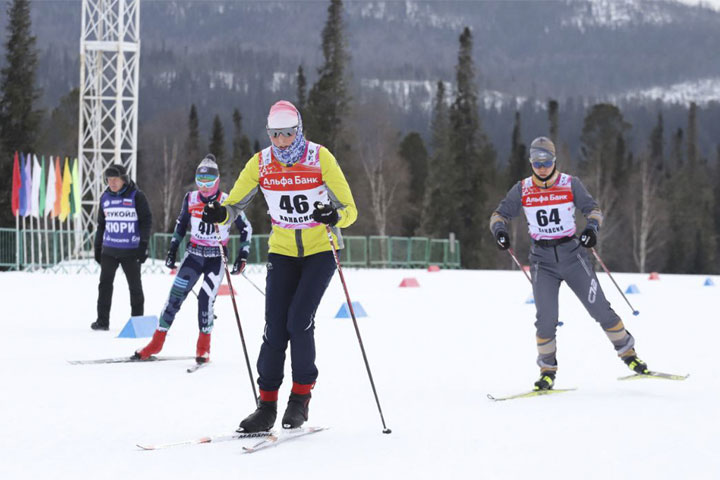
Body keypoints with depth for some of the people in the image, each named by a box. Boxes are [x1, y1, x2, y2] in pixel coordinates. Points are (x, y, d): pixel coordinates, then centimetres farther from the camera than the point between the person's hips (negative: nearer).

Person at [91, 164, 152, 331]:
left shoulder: (136, 196, -6)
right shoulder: (105, 197, 8)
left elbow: (146, 220, -5)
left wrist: (143, 245, -10)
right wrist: (97, 248, 16)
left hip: (131, 250, -4)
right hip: (109, 249, 4)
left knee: (135, 286, 6)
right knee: (105, 284, -1)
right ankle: (102, 320, 4)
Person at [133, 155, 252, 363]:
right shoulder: (191, 199, 0)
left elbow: (246, 229, 0)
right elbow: (181, 224, 15)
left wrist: (242, 256, -5)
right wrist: (172, 249, 11)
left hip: (216, 258, -3)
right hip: (194, 253, 3)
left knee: (206, 299, -13)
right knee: (176, 294, -5)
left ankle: (203, 347, 2)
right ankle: (157, 342, 2)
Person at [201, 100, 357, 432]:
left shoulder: (321, 159, -15)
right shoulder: (260, 164, -7)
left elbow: (350, 210, -15)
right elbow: (234, 204, -2)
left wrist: (334, 216, -38)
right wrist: (220, 214, -25)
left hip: (321, 251, -3)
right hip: (283, 253, 3)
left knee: (299, 320, -17)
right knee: (275, 327, -6)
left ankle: (301, 395, 0)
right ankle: (267, 404, 1)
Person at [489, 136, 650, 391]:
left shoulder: (570, 184, -2)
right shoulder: (522, 190, 1)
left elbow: (593, 209, -3)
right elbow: (500, 214, 4)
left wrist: (592, 227, -24)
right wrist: (500, 229, -18)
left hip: (572, 254, 0)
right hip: (542, 260, 0)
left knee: (599, 308, -2)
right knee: (546, 317, -12)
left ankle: (627, 352, 15)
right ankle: (547, 369, 5)